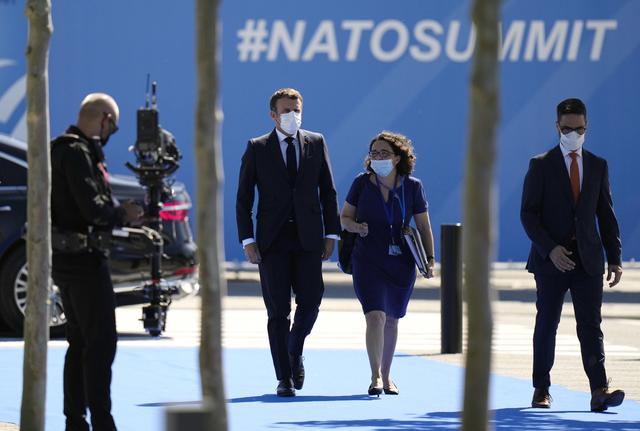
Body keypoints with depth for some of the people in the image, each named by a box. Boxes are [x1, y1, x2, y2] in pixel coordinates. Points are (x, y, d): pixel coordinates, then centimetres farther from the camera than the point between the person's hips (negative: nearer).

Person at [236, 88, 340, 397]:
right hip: (273, 241, -1)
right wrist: (247, 240, -6)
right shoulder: (257, 148, 4)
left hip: (308, 239, 1)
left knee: (310, 302, -6)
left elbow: (328, 191, 11)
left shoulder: (316, 143, 9)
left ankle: (295, 353, 23)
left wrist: (331, 234, 4)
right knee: (278, 311, -2)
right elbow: (243, 198, 3)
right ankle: (284, 378, 3)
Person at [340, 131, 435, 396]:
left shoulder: (412, 187, -3)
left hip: (401, 262, 2)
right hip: (368, 262, -2)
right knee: (375, 316, -17)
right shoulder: (362, 183, -3)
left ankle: (386, 376, 28)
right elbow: (345, 217, 7)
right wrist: (356, 226, -15)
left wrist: (430, 259, -3)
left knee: (391, 320, 13)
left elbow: (424, 227, 5)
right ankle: (375, 377, -14)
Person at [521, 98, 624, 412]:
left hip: (588, 259, 2)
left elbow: (606, 214, 12)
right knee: (547, 324, 6)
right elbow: (528, 213, -4)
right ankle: (541, 390, 16)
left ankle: (599, 391, -16)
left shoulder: (598, 166, 10)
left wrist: (614, 257, 5)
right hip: (551, 258, -2)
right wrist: (550, 249, -16)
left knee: (591, 325, -6)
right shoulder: (541, 165, 0)